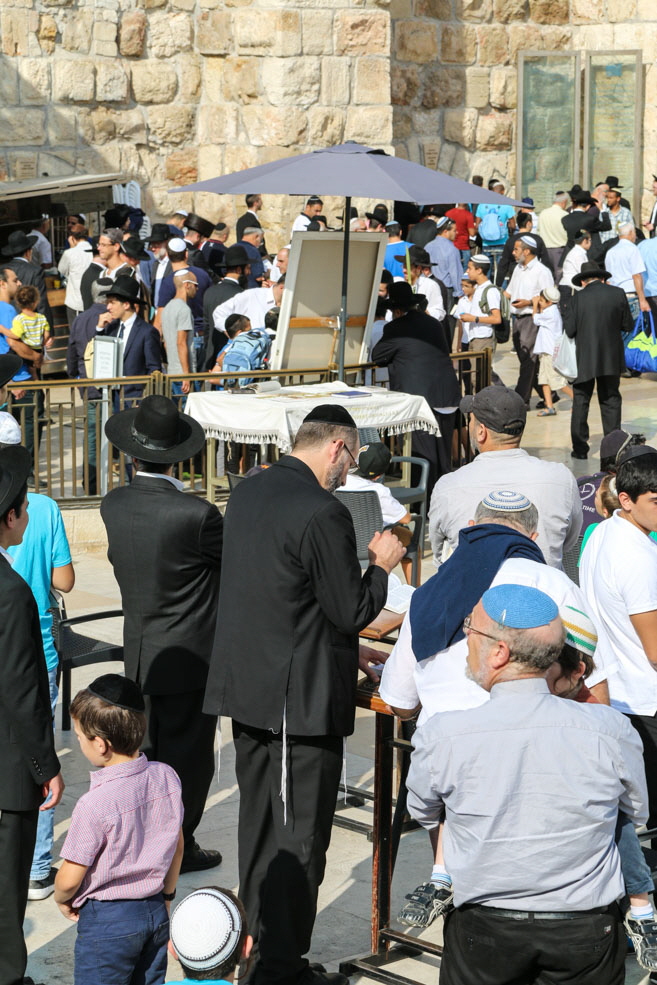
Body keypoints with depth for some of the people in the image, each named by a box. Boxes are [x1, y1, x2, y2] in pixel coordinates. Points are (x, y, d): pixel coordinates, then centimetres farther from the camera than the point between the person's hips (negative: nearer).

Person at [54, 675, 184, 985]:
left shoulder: (94, 804, -25)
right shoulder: (167, 778, -7)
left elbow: (70, 878, -16)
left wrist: (62, 900, 6)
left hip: (106, 920, -6)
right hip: (156, 911, 6)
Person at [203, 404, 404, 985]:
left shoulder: (247, 493, 7)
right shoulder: (322, 513, -20)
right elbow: (353, 612, -16)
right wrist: (381, 565, 1)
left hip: (246, 688, 9)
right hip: (301, 697, -9)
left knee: (258, 825, 18)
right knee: (300, 838, 0)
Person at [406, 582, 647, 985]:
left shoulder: (440, 737, -13)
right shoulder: (612, 732, -11)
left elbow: (423, 814, 8)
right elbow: (639, 813, 8)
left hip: (482, 932, -1)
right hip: (588, 935, 1)